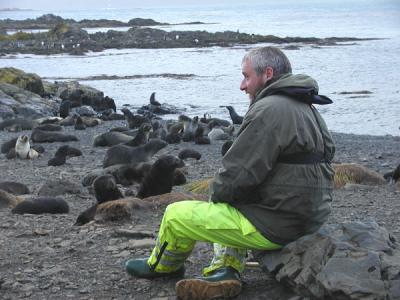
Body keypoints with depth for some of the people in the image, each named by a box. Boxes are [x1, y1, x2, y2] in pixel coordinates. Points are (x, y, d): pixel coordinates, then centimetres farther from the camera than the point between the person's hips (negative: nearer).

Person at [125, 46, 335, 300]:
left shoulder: (268, 110, -19)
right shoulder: (307, 109, 13)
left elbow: (238, 174, -22)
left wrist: (217, 194, 2)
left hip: (274, 226, -10)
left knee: (176, 215, 4)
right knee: (226, 205, 33)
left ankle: (162, 267, 34)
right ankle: (226, 272, 14)